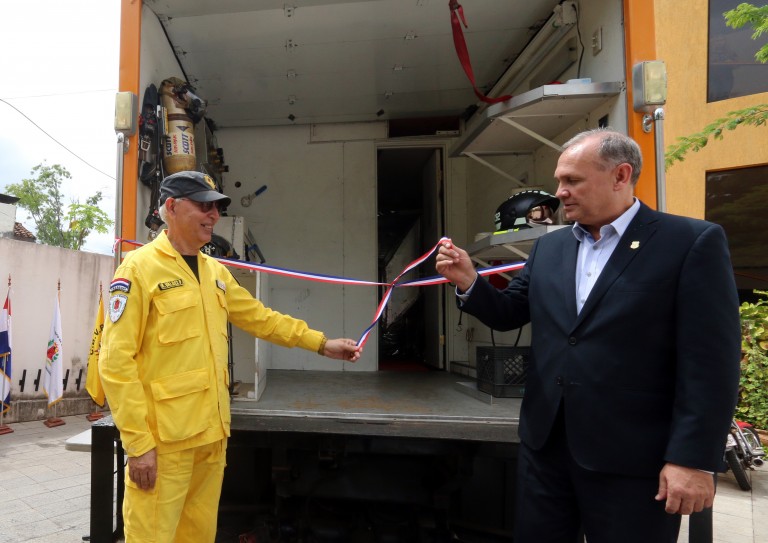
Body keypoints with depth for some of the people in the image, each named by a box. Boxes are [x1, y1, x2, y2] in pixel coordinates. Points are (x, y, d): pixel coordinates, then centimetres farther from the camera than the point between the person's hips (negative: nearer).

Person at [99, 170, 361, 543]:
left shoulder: (215, 271, 11)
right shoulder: (139, 268, -10)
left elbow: (259, 317, 18)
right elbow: (117, 362, -13)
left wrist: (321, 344, 15)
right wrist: (139, 442, -16)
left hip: (211, 433, 7)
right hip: (163, 439, -6)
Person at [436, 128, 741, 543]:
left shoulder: (692, 242, -9)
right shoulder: (548, 247, 8)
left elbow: (710, 363, -12)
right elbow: (509, 314, 11)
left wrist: (694, 458, -15)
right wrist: (469, 282, -8)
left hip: (630, 456, -5)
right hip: (545, 442, 6)